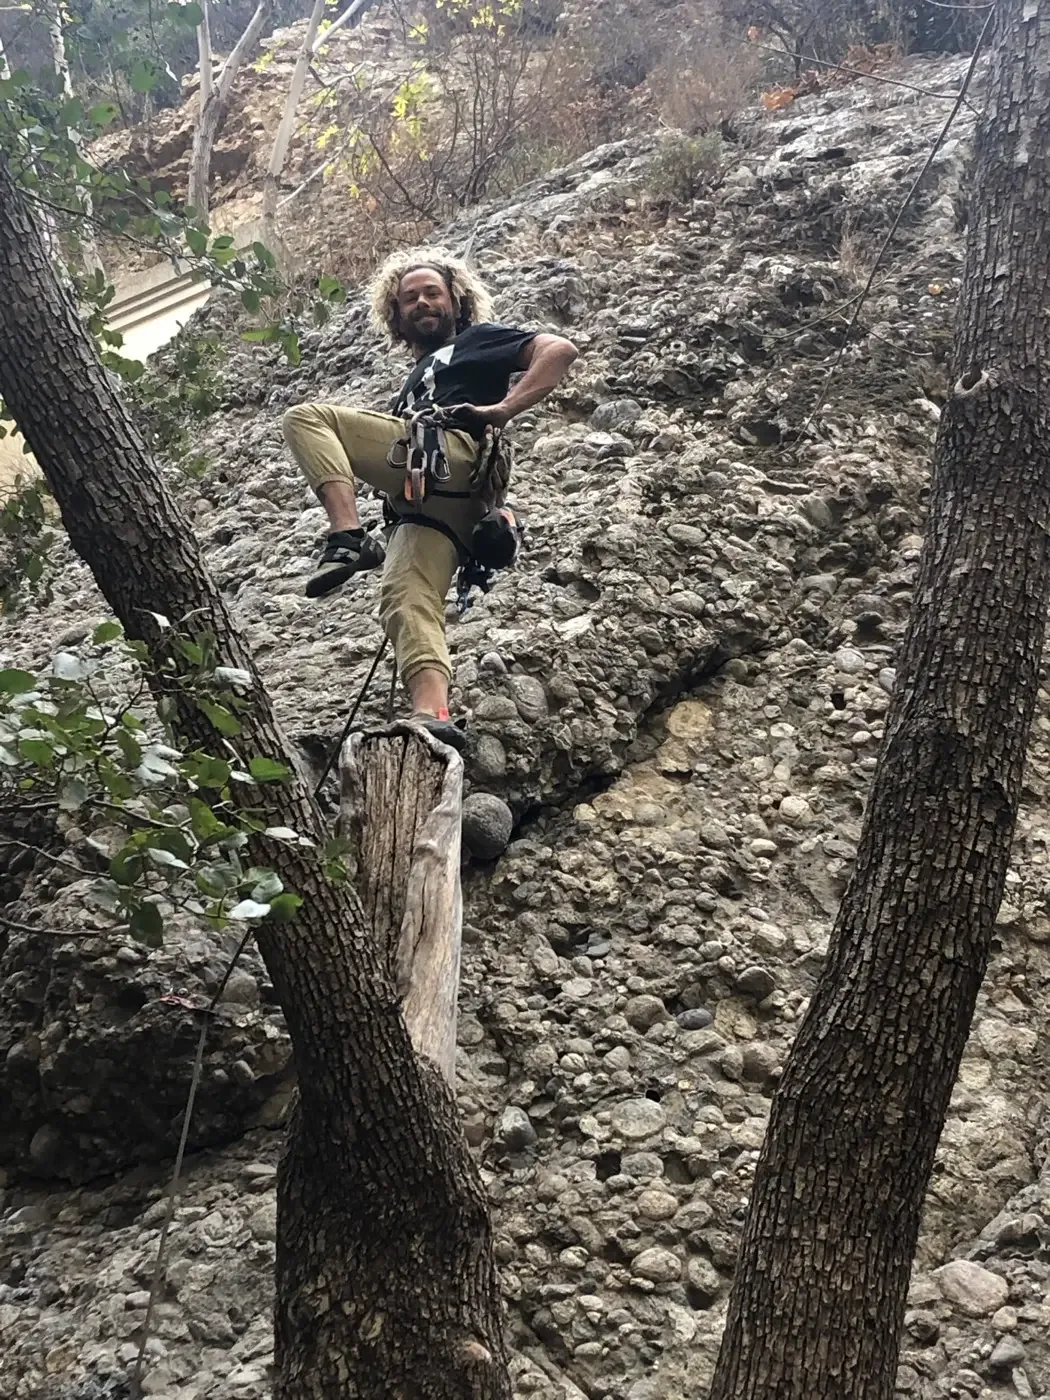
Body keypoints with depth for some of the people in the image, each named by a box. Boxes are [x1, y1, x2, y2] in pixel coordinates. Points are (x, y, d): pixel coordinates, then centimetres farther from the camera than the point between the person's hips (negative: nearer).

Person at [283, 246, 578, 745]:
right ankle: (432, 715, -38)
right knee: (408, 601, -19)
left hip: (450, 452, -7)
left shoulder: (479, 339, 22)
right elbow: (394, 435, 40)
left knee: (306, 417, -12)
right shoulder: (417, 378, 44)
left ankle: (348, 538, -30)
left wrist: (503, 409, -6)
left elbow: (559, 349, 5)